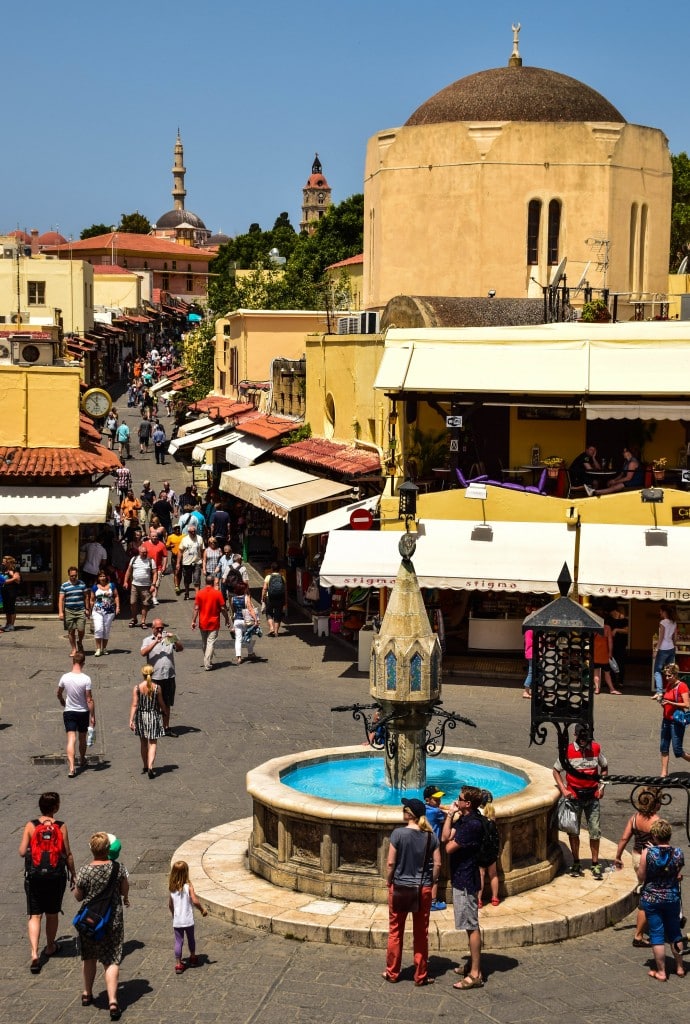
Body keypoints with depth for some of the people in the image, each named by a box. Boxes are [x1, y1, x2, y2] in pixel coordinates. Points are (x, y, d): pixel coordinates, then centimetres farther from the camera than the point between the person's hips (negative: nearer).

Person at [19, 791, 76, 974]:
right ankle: (50, 947, 35)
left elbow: (22, 852, -9)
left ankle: (34, 953, -11)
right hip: (56, 876, 0)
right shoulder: (61, 827, -8)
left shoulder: (31, 826, -7)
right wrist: (73, 875, 8)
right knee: (52, 914, 19)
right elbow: (68, 854, -4)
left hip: (34, 877, 0)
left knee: (34, 916, 4)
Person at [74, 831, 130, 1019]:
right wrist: (125, 899, 25)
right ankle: (112, 1000, -8)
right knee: (112, 961, 4)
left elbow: (78, 896, -5)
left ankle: (87, 994, 35)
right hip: (113, 920, 0)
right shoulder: (118, 868, -11)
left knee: (89, 957, 21)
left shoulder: (84, 871, -16)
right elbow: (125, 889, 3)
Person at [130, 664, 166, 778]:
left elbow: (134, 705, -11)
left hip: (141, 717, 1)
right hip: (154, 717, -1)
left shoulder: (137, 687, -10)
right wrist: (164, 713, 17)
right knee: (152, 743, 3)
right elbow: (161, 704, -1)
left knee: (143, 743, 17)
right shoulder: (157, 687, -10)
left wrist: (131, 720, -8)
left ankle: (145, 767, 29)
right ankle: (150, 767, -12)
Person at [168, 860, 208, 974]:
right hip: (188, 920, -2)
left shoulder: (171, 888, -3)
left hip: (176, 921, 2)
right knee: (191, 939, 20)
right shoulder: (188, 886, -16)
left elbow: (170, 905, 6)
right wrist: (202, 909, -8)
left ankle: (178, 964, 7)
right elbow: (195, 901, -24)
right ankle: (193, 958, 37)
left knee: (178, 941, 8)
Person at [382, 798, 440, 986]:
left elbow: (391, 862, -12)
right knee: (421, 934, 11)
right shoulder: (430, 836, -3)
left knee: (395, 932, 12)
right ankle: (420, 976, 16)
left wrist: (389, 882, 3)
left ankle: (392, 973, 21)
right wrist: (431, 882, 11)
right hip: (423, 890, 2)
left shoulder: (398, 833, -13)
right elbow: (437, 864, -3)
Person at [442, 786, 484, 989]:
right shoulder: (463, 819, 9)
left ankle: (475, 974, -3)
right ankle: (474, 965, 27)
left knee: (471, 926, -6)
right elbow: (446, 837, 4)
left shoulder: (472, 824, -22)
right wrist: (450, 815, 0)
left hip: (466, 879, -10)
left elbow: (448, 847, -21)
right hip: (461, 876, 10)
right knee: (470, 925, 17)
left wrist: (450, 841, -1)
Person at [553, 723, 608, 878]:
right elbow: (556, 771, 1)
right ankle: (576, 863, 20)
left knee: (595, 831, 2)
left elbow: (604, 768, 14)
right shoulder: (568, 751, -9)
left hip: (592, 797, 1)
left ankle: (595, 864, 11)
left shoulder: (596, 749, -2)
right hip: (574, 796, -1)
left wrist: (601, 786, 2)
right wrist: (563, 789, -10)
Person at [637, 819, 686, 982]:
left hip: (651, 899, -3)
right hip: (672, 898, 3)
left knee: (657, 934, 7)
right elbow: (679, 876, 0)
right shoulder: (678, 853, -9)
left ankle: (661, 972, 13)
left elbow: (641, 877, -10)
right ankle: (680, 968, 29)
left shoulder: (647, 853, -17)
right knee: (675, 932, 18)